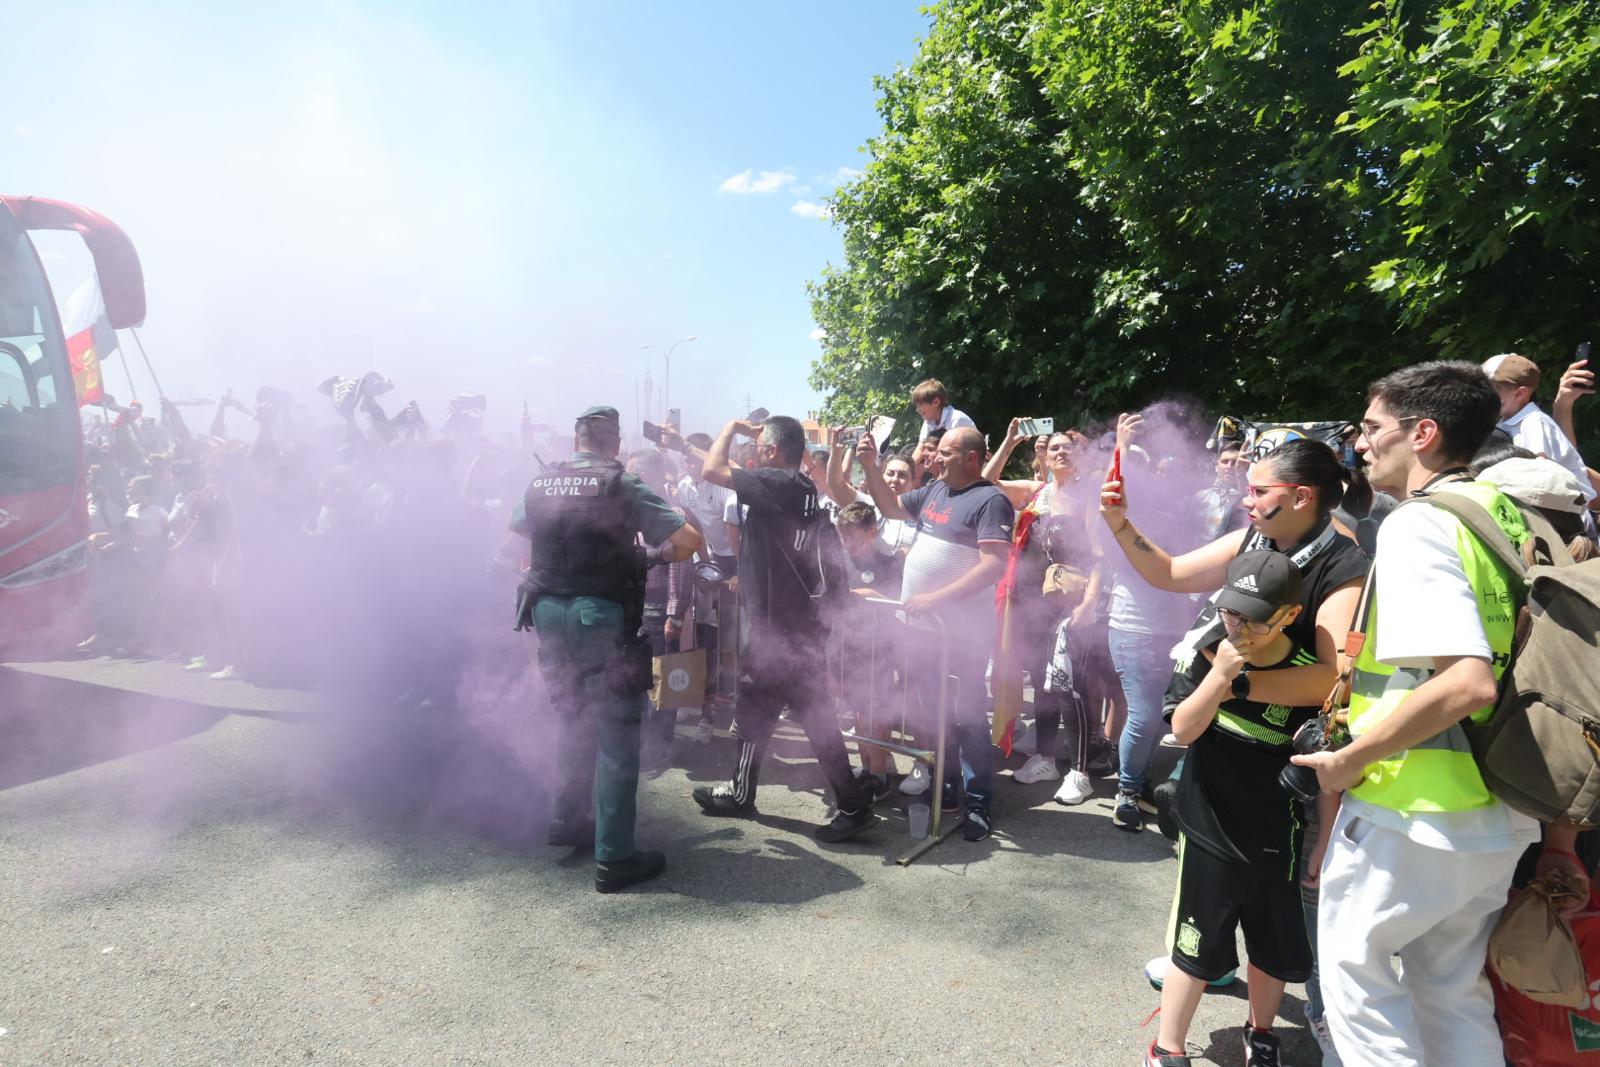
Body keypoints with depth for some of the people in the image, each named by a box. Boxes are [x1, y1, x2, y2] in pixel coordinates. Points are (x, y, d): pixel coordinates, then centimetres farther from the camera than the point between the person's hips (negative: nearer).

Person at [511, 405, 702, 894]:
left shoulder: (540, 484, 5)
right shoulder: (622, 486, -12)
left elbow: (516, 537, 24)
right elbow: (689, 541, -15)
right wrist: (652, 554, 2)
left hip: (549, 614, 6)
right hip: (605, 619, -6)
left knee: (576, 722, 24)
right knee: (617, 737, 1)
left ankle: (568, 819, 36)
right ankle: (614, 858, 3)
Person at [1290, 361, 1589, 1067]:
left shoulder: (1417, 525, -17)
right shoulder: (1512, 523, 9)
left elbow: (1467, 683, -30)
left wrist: (1348, 759, -18)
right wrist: (1558, 832, 17)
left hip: (1412, 817, -8)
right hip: (1500, 821, 8)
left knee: (1351, 962, 12)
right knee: (1453, 989, 21)